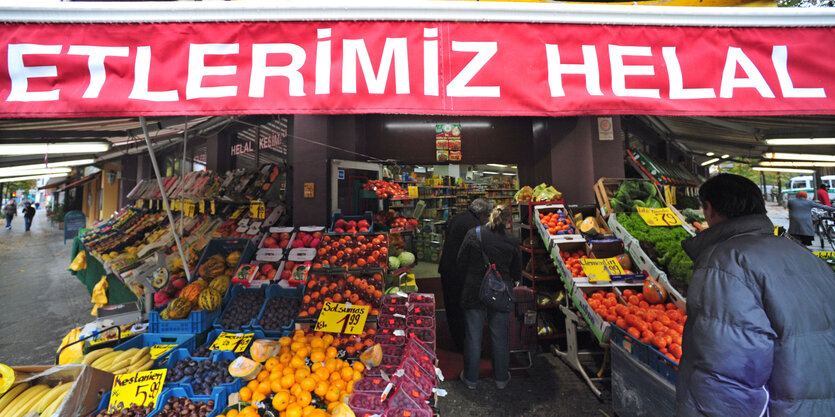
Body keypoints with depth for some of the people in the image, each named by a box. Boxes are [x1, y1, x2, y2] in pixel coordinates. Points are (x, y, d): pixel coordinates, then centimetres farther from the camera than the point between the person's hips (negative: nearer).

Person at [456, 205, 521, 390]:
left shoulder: (473, 234, -10)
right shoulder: (512, 241, -6)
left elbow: (461, 260, -1)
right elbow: (517, 273, 2)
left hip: (475, 293, 0)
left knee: (473, 336, 13)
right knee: (500, 337, 17)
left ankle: (470, 378, 27)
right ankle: (501, 378, 32)